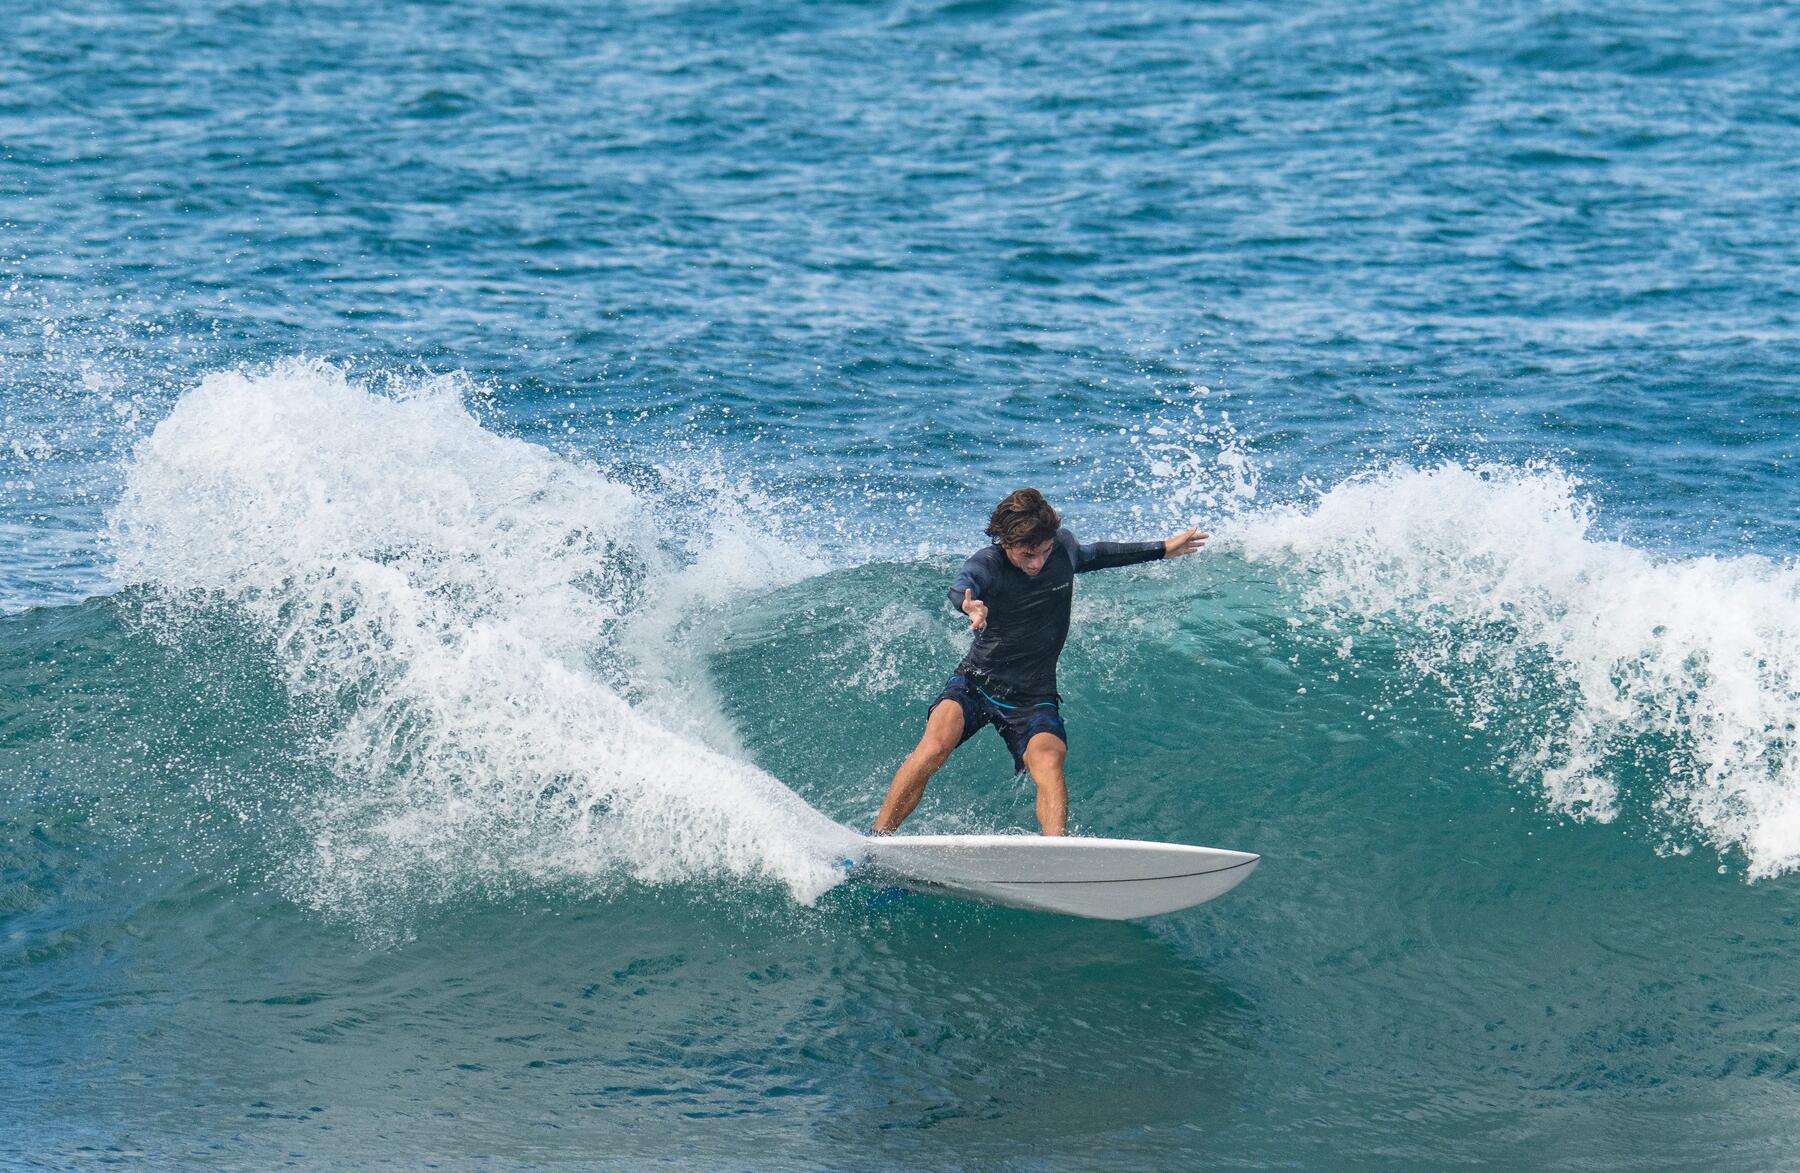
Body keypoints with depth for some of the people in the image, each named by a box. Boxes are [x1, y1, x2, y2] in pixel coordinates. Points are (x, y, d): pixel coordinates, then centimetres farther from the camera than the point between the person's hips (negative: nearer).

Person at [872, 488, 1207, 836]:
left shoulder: (1063, 546, -5)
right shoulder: (987, 565, -19)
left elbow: (1090, 557, 20)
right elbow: (960, 588, -43)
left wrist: (1162, 550, 27)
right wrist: (969, 606, -68)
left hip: (1033, 697, 3)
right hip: (976, 682, -3)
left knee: (1047, 761, -28)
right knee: (936, 745, -29)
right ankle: (876, 841, -22)